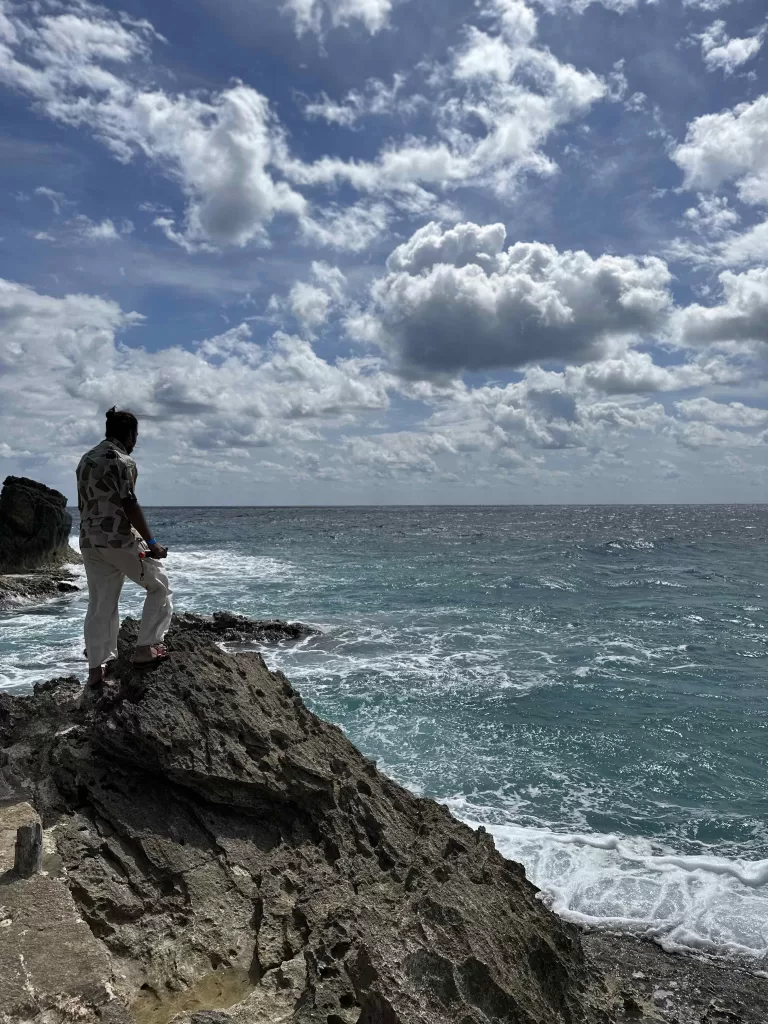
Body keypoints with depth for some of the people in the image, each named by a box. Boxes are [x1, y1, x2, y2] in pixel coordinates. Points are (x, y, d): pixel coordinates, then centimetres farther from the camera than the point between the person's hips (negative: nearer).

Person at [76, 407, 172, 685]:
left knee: (99, 605, 12)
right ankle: (145, 648, 5)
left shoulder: (86, 459, 14)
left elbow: (84, 504, 18)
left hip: (89, 542, 8)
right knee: (159, 586, 9)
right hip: (119, 540, -8)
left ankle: (96, 668, 13)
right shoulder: (122, 461, -12)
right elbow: (129, 505, -18)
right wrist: (151, 542, -14)